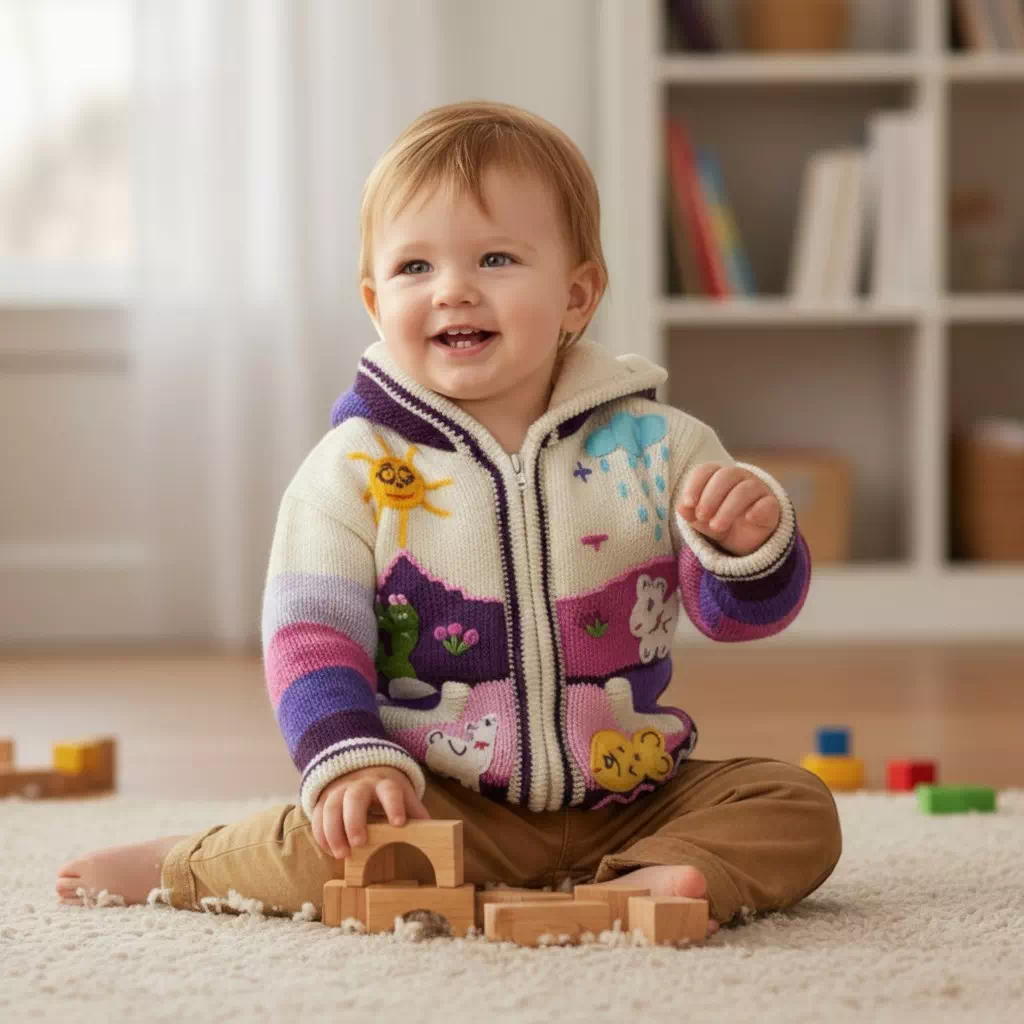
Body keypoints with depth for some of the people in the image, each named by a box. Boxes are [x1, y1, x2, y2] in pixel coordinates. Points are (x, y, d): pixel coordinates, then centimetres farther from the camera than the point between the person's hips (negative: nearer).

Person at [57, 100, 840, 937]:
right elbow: (310, 636, -6)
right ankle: (186, 865, 0)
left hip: (631, 796, 3)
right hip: (440, 799, -2)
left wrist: (749, 542, -20)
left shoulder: (653, 445, 1)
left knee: (796, 807, -14)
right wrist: (350, 760, -23)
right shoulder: (354, 465, -2)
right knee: (329, 843, -29)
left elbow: (741, 613, 3)